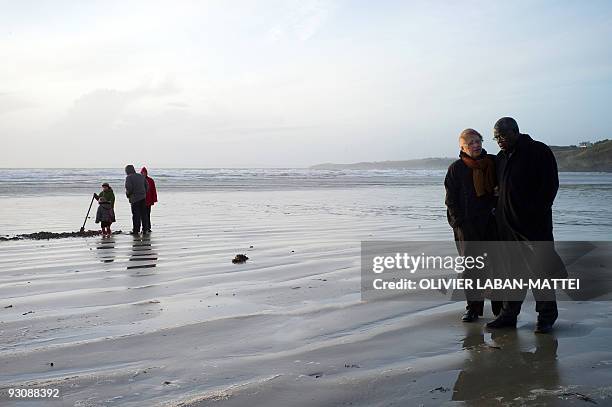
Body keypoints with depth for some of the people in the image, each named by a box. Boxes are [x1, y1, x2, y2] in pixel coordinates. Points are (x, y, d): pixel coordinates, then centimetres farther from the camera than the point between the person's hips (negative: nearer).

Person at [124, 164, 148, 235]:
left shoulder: (129, 177, -7)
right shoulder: (141, 176, 12)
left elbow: (129, 188, -16)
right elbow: (147, 186, 13)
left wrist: (128, 194, 2)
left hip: (135, 198, -6)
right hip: (143, 197, 6)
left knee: (136, 215, -1)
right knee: (143, 214, 10)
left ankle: (136, 230, 1)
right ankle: (144, 229, 13)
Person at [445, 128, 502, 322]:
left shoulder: (494, 163, 8)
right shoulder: (456, 168, 3)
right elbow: (451, 199, 3)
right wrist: (459, 223, -6)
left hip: (492, 222, 2)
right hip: (467, 225, -1)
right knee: (471, 266, 0)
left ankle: (500, 306, 15)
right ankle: (473, 307, 10)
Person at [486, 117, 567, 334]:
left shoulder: (539, 151, -5)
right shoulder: (501, 158, 15)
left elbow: (550, 185, -9)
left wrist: (536, 213, -15)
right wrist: (499, 210, 10)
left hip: (535, 224, -6)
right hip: (508, 224, 6)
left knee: (541, 269, -1)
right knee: (513, 269, 10)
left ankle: (546, 316, 9)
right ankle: (508, 314, 16)